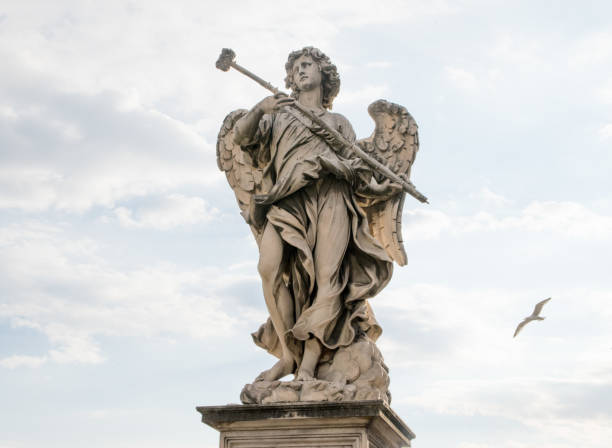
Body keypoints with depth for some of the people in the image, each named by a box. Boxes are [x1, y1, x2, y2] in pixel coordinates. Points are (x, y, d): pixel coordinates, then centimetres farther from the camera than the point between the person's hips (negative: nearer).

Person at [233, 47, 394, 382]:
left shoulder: (339, 122, 29)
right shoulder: (280, 115, 31)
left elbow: (356, 172, 16)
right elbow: (241, 135, 15)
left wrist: (376, 187, -5)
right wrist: (259, 109, -3)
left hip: (331, 196, 0)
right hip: (289, 200, 0)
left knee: (326, 277, -19)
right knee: (270, 265, -26)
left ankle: (307, 365, -23)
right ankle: (287, 355, -19)